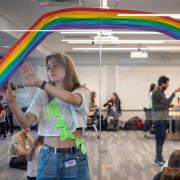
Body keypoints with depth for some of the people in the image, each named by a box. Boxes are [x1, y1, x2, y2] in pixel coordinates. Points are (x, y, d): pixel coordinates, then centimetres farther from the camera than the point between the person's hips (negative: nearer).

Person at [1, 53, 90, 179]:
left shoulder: (81, 92, -2)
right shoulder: (42, 95, 4)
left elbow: (71, 99, -27)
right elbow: (26, 122, -9)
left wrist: (39, 83, -35)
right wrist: (10, 99, -24)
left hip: (74, 158, -2)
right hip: (48, 157, 2)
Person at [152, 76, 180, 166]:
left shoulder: (161, 92, 14)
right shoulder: (156, 93, -17)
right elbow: (166, 102, -21)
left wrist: (169, 105, 5)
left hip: (163, 118, 10)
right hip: (159, 119, -10)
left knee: (162, 138, 14)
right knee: (160, 139, -5)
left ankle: (159, 158, 22)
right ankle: (158, 159, 2)